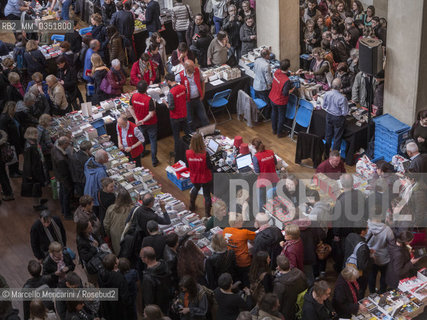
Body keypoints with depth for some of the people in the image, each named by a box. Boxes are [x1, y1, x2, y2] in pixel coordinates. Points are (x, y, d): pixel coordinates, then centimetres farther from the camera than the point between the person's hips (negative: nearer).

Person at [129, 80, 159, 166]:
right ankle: (154, 161, 17)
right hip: (150, 123, -4)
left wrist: (136, 119, -1)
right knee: (153, 141, 11)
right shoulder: (149, 100, -30)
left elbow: (130, 108, -5)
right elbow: (151, 114, -27)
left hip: (140, 123, 4)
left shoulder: (133, 96, -16)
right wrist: (143, 120, -16)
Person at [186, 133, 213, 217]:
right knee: (207, 195, 14)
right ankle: (207, 214, 24)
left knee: (195, 188, 34)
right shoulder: (205, 155, -30)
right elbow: (210, 167, -19)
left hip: (194, 178, 4)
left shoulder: (187, 153, -19)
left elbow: (187, 166, -4)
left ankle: (192, 206, 54)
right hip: (205, 178, -4)